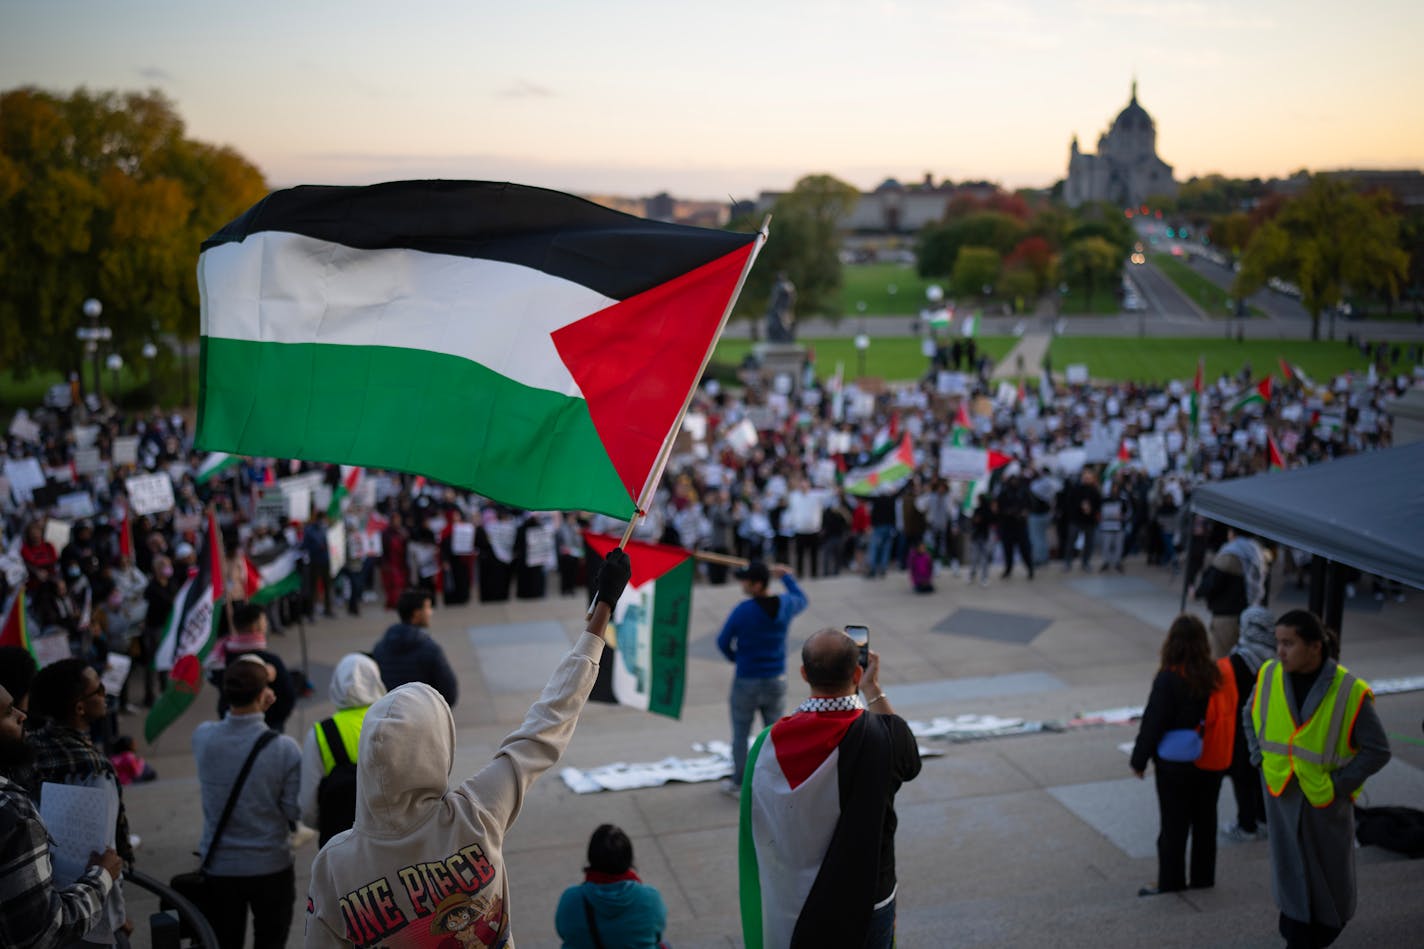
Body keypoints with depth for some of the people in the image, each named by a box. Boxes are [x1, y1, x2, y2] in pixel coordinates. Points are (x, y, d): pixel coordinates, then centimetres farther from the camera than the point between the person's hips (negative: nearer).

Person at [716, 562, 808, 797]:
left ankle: (738, 784, 25)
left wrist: (734, 658, 15)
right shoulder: (785, 605, -9)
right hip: (776, 681, 4)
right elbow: (801, 599, 17)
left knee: (740, 735, 13)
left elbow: (723, 642, -6)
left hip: (746, 682, -4)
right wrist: (786, 576, 30)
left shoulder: (743, 611, -21)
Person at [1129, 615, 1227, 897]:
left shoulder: (1169, 678, -21)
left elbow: (1152, 722, -16)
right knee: (1205, 821, 16)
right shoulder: (1215, 675, -6)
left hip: (1175, 765, -5)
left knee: (1174, 824, 6)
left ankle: (1170, 882, 14)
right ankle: (1203, 878, 26)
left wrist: (1139, 760, -5)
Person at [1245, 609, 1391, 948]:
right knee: (1289, 867, 11)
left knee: (1330, 868, 14)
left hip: (1326, 797, -3)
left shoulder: (1349, 691, -19)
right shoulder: (1269, 675, -7)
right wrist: (1261, 759, 4)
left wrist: (1339, 783, -13)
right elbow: (1250, 717, 13)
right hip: (1281, 792, 3)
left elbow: (1377, 750, -11)